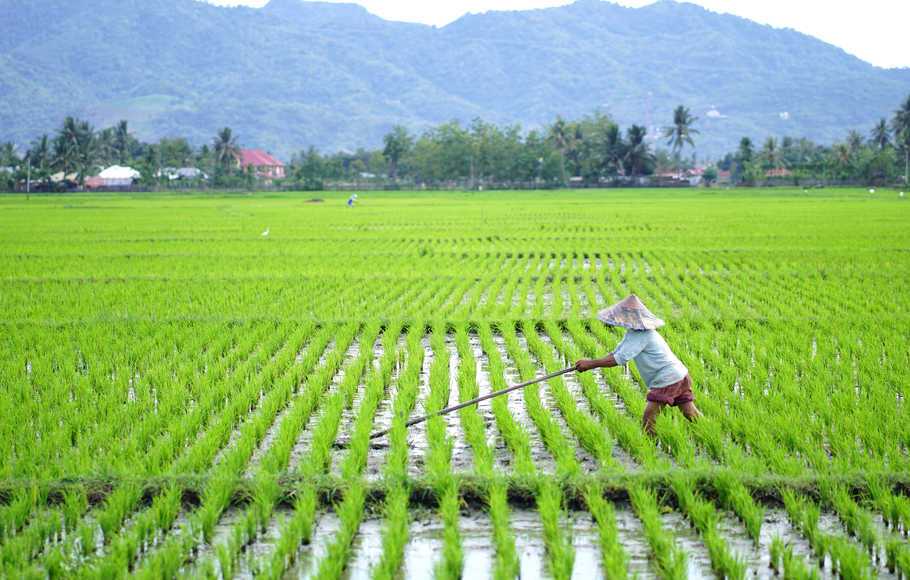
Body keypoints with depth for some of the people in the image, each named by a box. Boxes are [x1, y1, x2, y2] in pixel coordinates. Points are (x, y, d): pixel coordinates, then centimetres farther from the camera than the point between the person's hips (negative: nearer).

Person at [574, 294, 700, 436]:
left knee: (648, 418, -6)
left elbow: (620, 359, -26)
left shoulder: (641, 336, -21)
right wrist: (589, 363, -1)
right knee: (691, 414, 15)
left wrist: (591, 364, -21)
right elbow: (617, 352, 13)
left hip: (667, 380, -10)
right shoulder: (633, 331, 11)